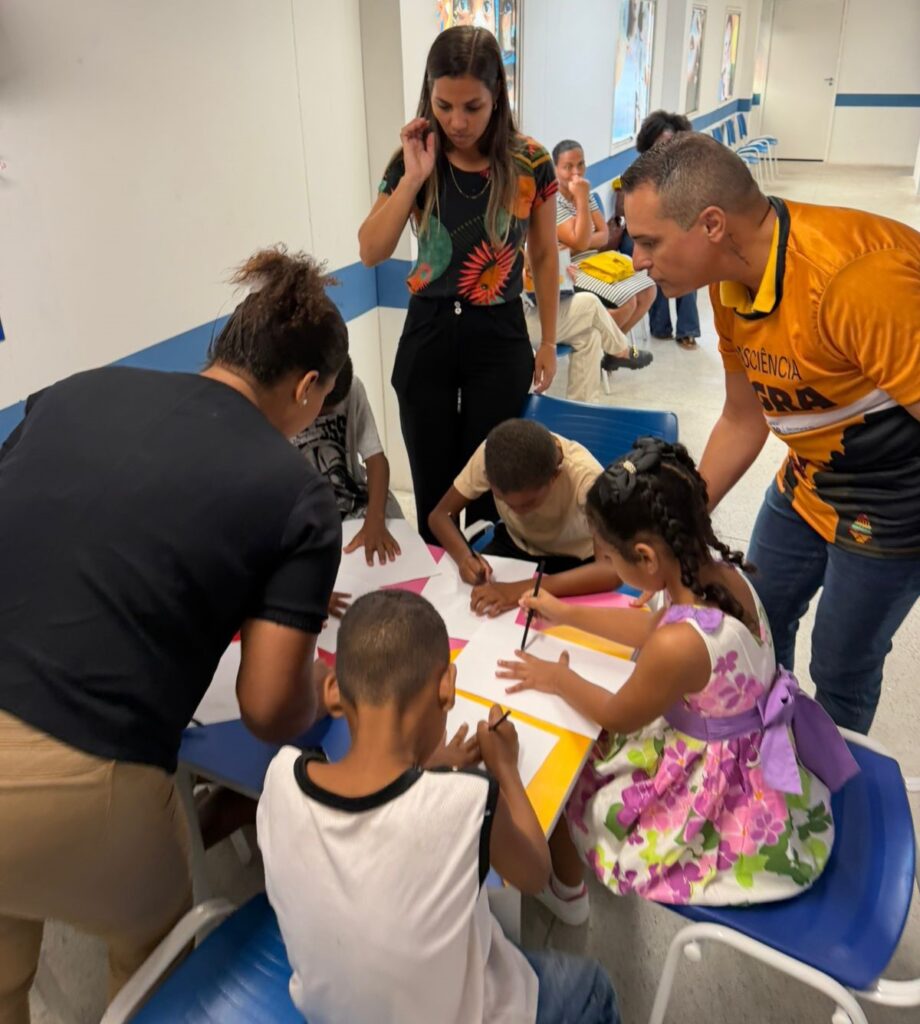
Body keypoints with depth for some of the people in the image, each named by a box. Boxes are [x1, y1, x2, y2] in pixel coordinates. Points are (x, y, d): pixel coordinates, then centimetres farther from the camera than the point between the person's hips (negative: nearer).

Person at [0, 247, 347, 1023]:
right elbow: (271, 710, -4)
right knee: (154, 959, 31)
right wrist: (314, 703, 20)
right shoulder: (297, 494, -3)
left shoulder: (82, 389, 8)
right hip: (72, 784, -4)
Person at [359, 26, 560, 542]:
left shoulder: (530, 164, -7)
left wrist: (548, 342, 6)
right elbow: (371, 252, -10)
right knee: (432, 484, 11)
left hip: (499, 336, -1)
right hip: (428, 332, 2)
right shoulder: (414, 161, -4)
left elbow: (545, 256, 3)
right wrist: (412, 178, -18)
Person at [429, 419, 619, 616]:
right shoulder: (493, 454, -25)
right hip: (515, 545, 3)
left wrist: (522, 590, -48)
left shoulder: (584, 474, -33)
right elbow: (441, 514, -14)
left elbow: (615, 570, -40)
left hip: (574, 563, -3)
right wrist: (464, 555, -35)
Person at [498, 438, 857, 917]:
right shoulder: (722, 571, -14)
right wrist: (568, 614, 14)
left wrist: (559, 679, 2)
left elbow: (617, 717, -16)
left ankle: (567, 892, 39)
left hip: (727, 802, -8)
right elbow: (655, 626, 8)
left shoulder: (678, 646, -38)